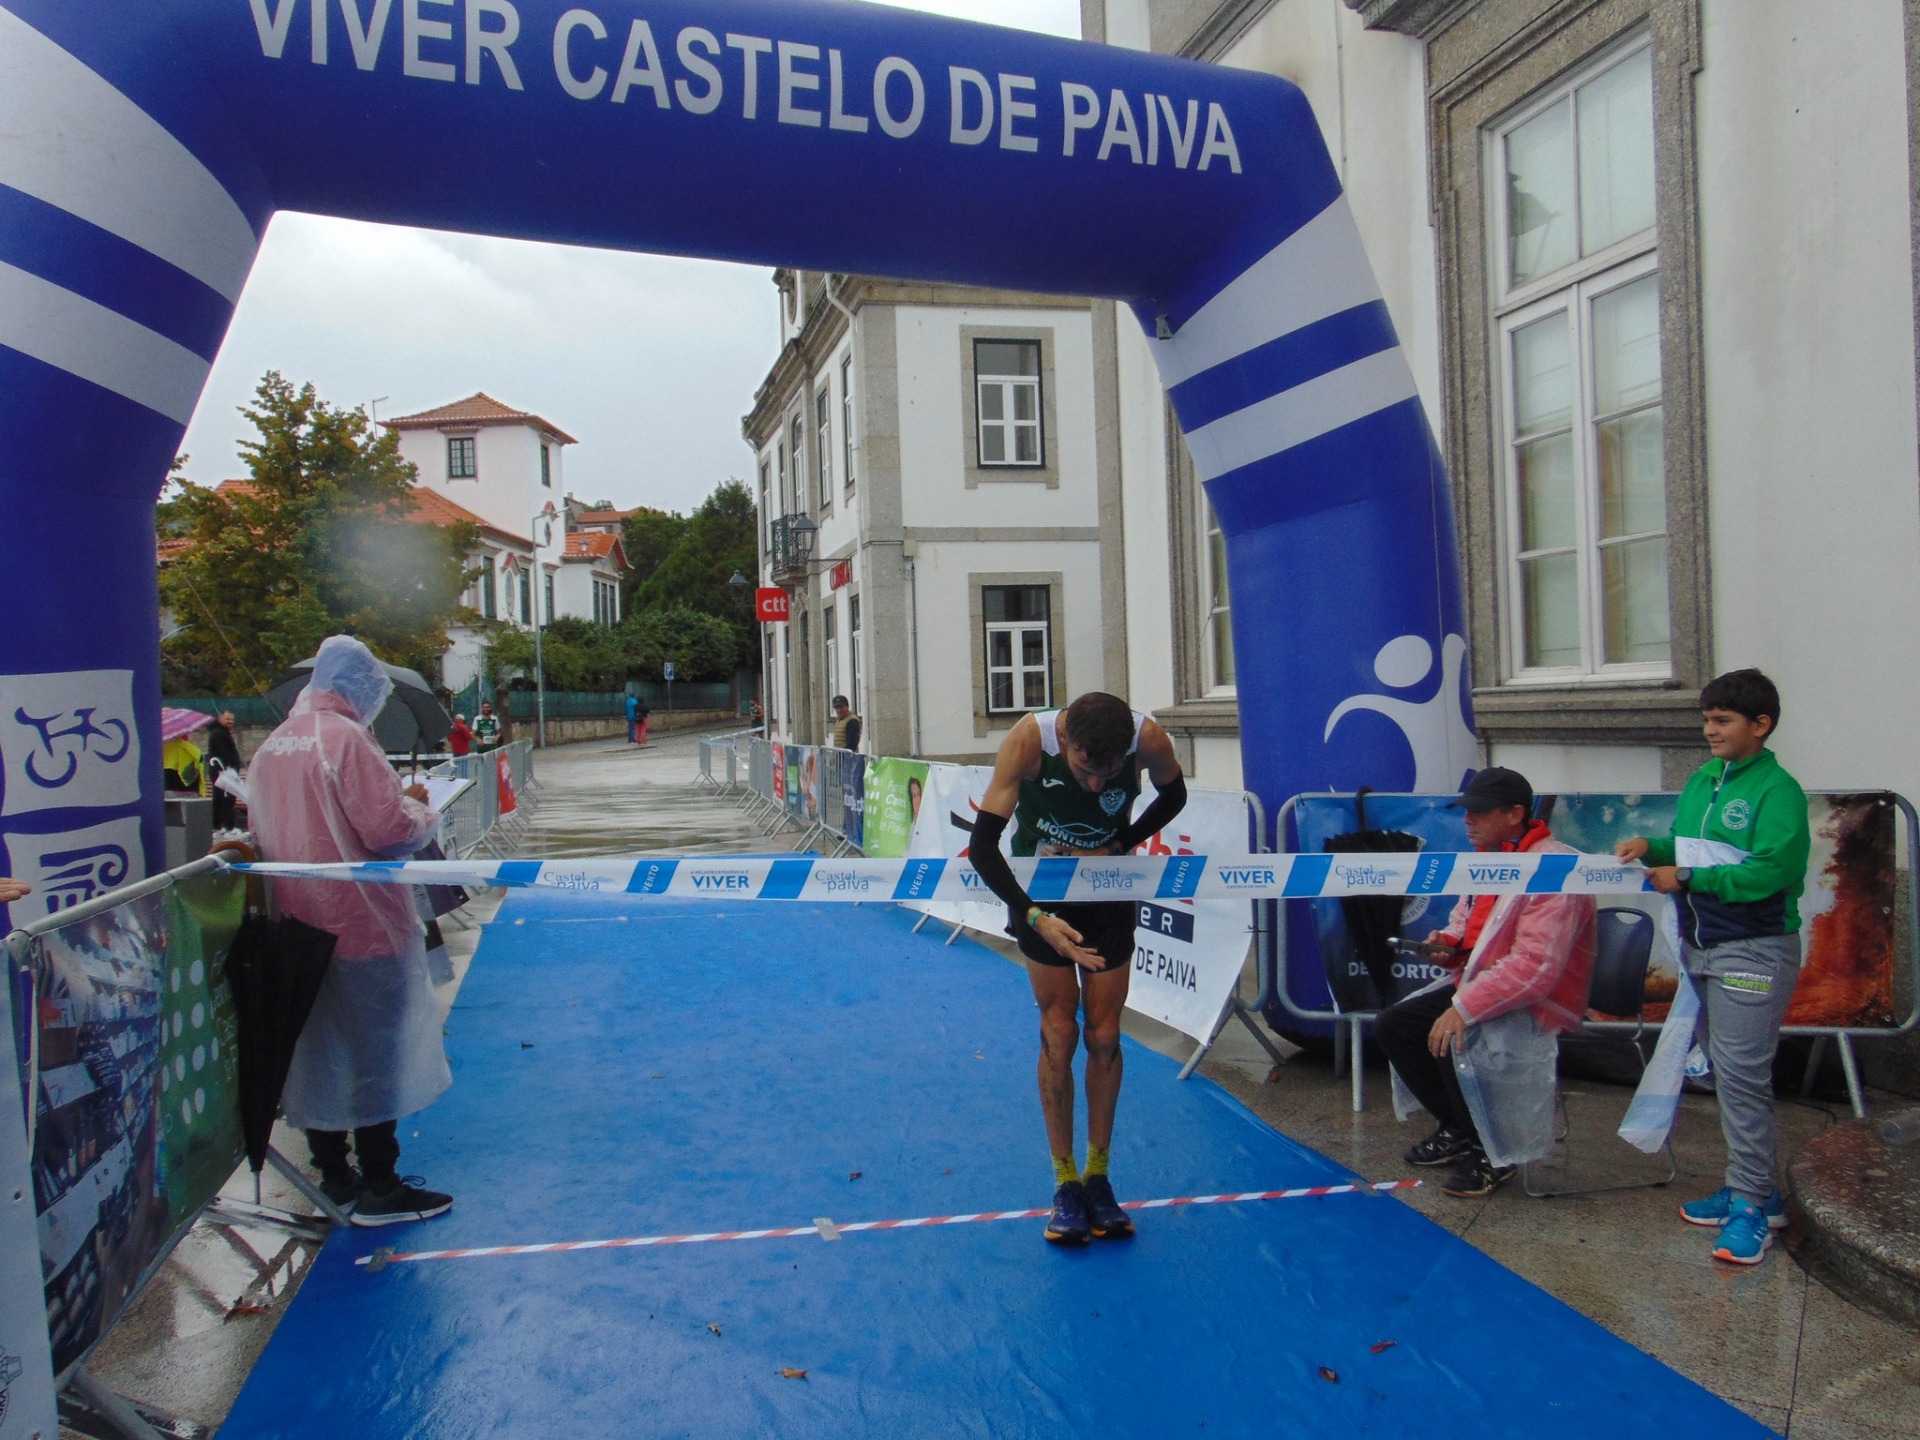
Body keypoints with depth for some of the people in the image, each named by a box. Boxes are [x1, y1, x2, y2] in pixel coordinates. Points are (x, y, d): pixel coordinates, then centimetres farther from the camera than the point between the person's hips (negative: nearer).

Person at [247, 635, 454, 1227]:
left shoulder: (271, 747, 8)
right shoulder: (346, 739, -16)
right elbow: (389, 830, -20)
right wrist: (422, 811, 0)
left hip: (296, 927, 8)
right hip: (362, 927, -7)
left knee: (315, 1054, 15)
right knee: (374, 1053, 3)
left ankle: (334, 1176, 28)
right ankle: (379, 1190, 12)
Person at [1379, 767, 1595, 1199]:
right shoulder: (1487, 858, 7)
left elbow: (1536, 966, -32)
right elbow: (1468, 917, 25)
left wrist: (1465, 1008, -35)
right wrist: (1449, 940, 0)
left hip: (1540, 1003, -10)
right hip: (1480, 985, 10)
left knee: (1457, 1041, -33)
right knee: (1392, 1026, 2)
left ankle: (1493, 1156, -7)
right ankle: (1457, 1129, 17)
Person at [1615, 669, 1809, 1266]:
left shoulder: (1777, 790, -13)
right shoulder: (1700, 781, 11)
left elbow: (1767, 873, -21)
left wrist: (1686, 879, -17)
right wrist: (1653, 847, -2)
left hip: (1754, 952, -8)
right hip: (1700, 947, 8)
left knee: (1741, 1074, -7)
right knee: (1726, 1071, 15)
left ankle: (1752, 1205, 4)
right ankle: (1752, 1187, 27)